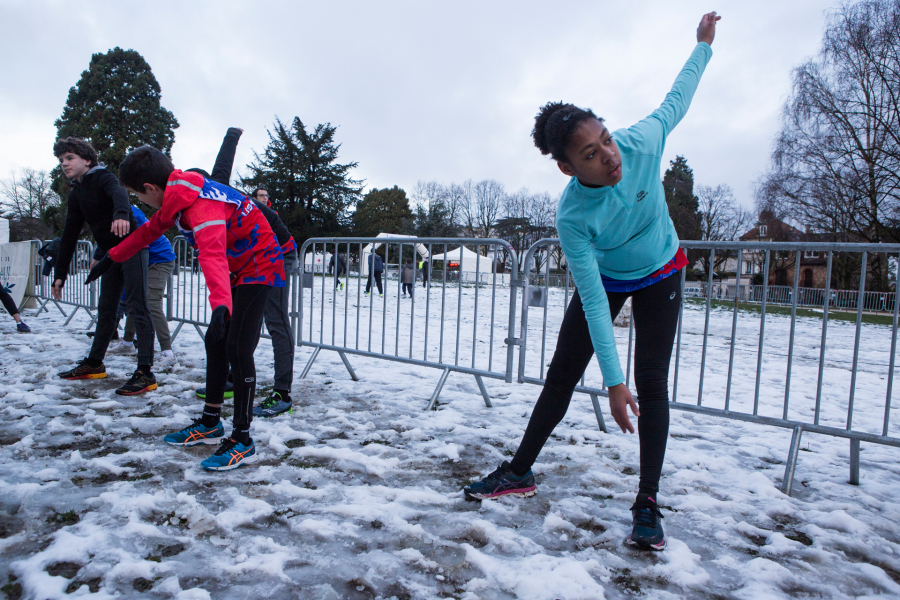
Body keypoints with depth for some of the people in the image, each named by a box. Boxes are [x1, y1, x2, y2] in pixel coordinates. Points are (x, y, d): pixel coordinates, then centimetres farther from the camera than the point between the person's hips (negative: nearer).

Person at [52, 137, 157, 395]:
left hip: (133, 248, -9)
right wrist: (60, 274, 13)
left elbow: (119, 193, -33)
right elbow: (69, 235, 16)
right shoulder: (76, 194, 15)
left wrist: (121, 214, -57)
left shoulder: (103, 178, -8)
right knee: (106, 309, 17)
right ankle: (94, 364, 30)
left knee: (137, 308, -14)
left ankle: (145, 373, -17)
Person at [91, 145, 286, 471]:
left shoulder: (202, 206, -30)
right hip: (238, 269, 10)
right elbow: (151, 229, 19)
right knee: (215, 341, 13)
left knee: (238, 349, -15)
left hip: (258, 268, -10)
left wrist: (221, 304, -62)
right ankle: (210, 423, 26)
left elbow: (213, 254, -48)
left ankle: (242, 441, -7)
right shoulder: (178, 196, 1)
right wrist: (112, 257, 28)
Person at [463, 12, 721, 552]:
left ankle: (648, 503, 3)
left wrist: (703, 45, 10)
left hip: (660, 276, 1)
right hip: (606, 281, -1)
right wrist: (613, 379, -33)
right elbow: (592, 299, -32)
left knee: (653, 384, -7)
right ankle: (520, 472, 17)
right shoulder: (572, 216, -34)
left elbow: (676, 102, -3)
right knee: (562, 374, 2)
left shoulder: (642, 141, -28)